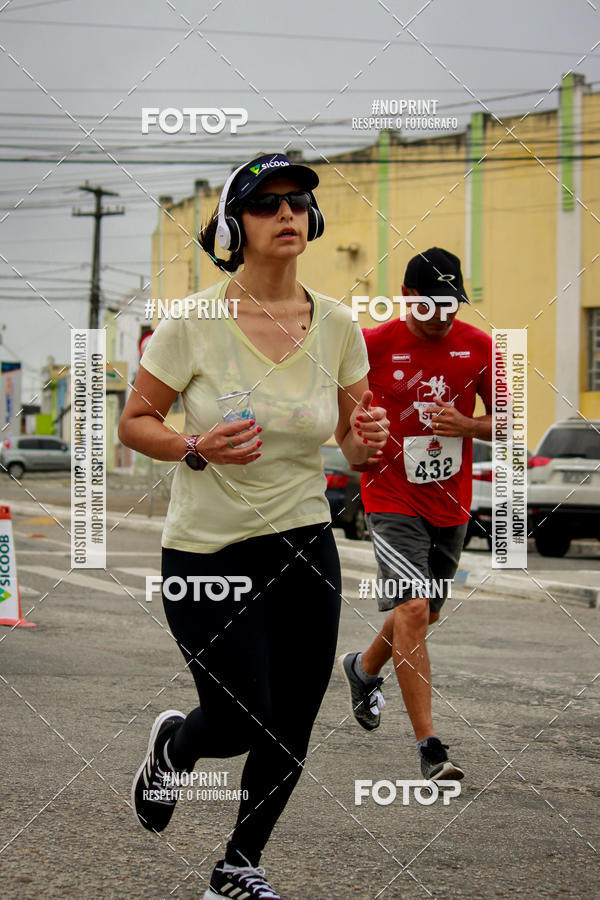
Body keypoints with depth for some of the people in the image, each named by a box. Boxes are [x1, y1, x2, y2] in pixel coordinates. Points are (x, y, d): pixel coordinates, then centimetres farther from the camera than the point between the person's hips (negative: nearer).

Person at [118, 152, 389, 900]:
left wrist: (367, 438, -13)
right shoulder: (193, 323, -13)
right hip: (207, 550, -3)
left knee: (291, 731, 7)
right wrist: (198, 448, -22)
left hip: (304, 545, 4)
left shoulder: (337, 325, -2)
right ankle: (170, 747, 34)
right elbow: (134, 423, -4)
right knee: (242, 723, -4)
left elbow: (351, 440, 10)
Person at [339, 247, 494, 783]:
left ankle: (363, 669, 50)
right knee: (412, 610, -18)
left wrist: (466, 425, -14)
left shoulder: (478, 347, -1)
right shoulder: (374, 344, -9)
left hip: (451, 502, 5)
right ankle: (429, 745, -18)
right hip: (392, 498, -5)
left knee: (427, 614, 18)